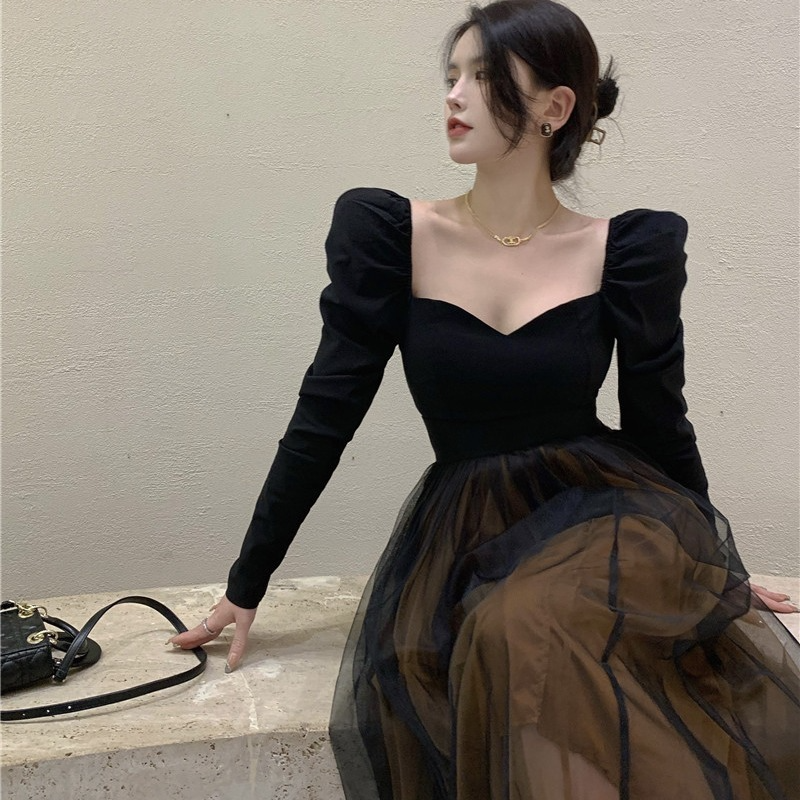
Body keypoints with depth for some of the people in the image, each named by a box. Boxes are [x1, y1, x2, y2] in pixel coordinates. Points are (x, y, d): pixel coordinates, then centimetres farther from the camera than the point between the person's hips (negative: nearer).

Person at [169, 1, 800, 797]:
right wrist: (246, 586, 3)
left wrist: (718, 567, 18)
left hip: (605, 521, 0)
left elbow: (659, 425, 8)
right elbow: (324, 417, -1)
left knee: (531, 631, -32)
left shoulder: (629, 250, -3)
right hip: (464, 533, 1)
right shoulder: (389, 234, -5)